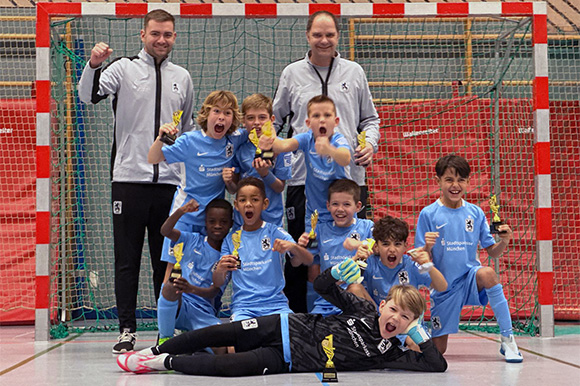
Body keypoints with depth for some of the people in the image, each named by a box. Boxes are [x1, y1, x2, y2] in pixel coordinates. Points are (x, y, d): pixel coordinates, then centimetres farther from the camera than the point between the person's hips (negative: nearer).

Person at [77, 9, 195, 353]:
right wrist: (93, 65, -30)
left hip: (169, 180, 3)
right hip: (129, 178, -3)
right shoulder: (124, 69, 2)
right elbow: (89, 96, -12)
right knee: (127, 258, 1)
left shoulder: (182, 77, 14)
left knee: (167, 259, 8)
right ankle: (127, 330, 7)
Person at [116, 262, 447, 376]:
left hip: (290, 360, -2)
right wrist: (335, 273, -14)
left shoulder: (389, 354, -6)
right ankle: (156, 352, 11)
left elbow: (438, 365, -13)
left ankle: (166, 363, -6)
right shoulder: (365, 311, 1)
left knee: (230, 366, -22)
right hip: (289, 327, 2)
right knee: (217, 333, -8)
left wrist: (420, 335, -16)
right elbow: (323, 287, 7)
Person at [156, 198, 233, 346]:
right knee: (171, 286, -37)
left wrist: (192, 289, -28)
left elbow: (214, 292, -7)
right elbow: (165, 231, -10)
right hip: (178, 303, -1)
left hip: (203, 311, 1)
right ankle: (164, 340, -16)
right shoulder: (193, 240, 7)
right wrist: (181, 211, -27)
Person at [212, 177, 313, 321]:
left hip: (276, 305, 0)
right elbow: (218, 283, 10)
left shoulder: (274, 232, 5)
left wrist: (293, 247, -27)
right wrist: (220, 269, -14)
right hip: (242, 306, 0)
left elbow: (308, 260, -5)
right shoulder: (231, 239, 10)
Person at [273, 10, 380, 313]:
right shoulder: (292, 74, 10)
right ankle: (297, 315, 12)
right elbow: (276, 120, 16)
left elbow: (370, 118, 18)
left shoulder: (354, 72, 11)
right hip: (303, 177, 0)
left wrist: (370, 144, -1)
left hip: (349, 176, 0)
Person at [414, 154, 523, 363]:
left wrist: (504, 242, -17)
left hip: (470, 279, 1)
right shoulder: (428, 214, -7)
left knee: (487, 273, -36)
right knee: (437, 349, 1)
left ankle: (507, 340, -26)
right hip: (443, 286, 0)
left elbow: (492, 251, 4)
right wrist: (428, 247, -28)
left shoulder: (476, 213, 0)